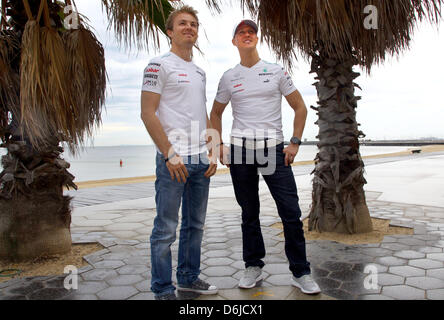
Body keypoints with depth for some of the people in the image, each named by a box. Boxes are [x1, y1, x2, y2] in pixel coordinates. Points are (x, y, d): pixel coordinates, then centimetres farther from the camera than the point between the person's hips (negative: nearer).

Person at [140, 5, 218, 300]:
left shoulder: (200, 71, 20)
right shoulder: (159, 65, -2)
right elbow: (148, 113, -10)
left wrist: (212, 153, 11)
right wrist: (170, 154, -16)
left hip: (200, 160, 8)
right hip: (173, 159, -7)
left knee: (195, 224, 14)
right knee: (166, 228, -1)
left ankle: (189, 277, 29)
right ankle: (163, 290, 12)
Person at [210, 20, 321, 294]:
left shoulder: (276, 71, 8)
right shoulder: (229, 77, 11)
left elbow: (300, 108, 9)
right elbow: (216, 113, 20)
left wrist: (295, 143, 0)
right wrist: (218, 145, 6)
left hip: (275, 150, -1)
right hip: (240, 151, 1)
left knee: (291, 213, -3)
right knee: (249, 213, 8)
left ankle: (301, 273, 11)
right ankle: (253, 267, 23)